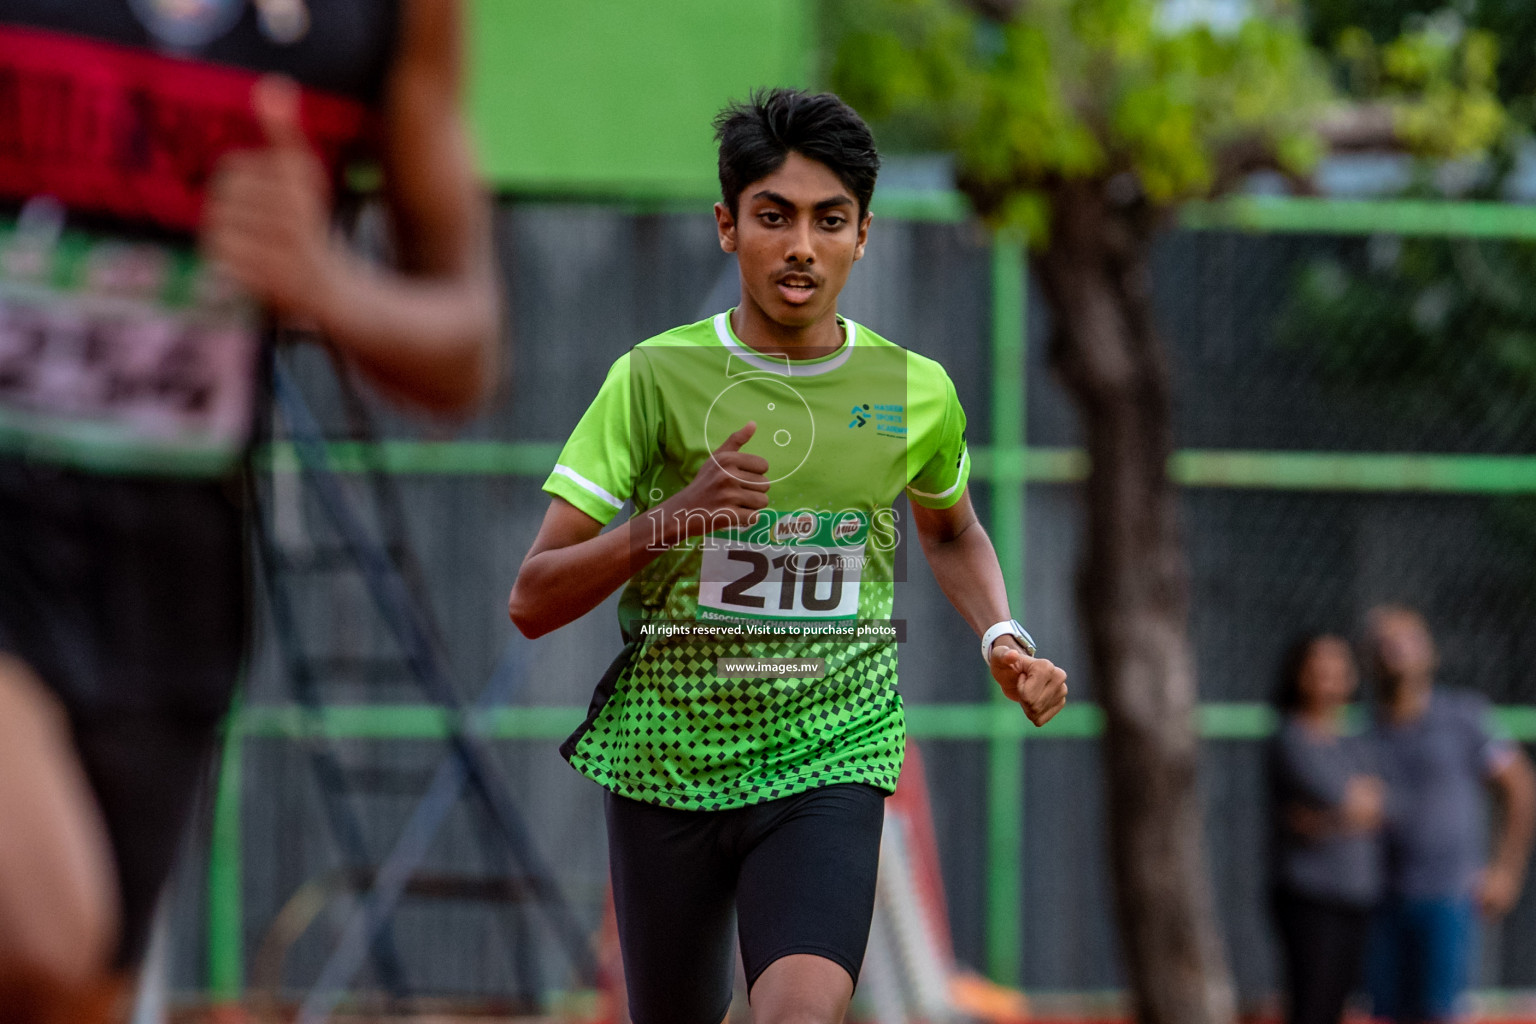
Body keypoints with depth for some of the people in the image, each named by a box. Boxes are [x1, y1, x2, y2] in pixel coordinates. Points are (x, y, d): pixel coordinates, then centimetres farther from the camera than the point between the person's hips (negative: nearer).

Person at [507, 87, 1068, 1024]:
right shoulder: (656, 377, -5)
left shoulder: (916, 392, 2)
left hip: (831, 760, 0)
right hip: (665, 760, 0)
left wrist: (1002, 639, 7)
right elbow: (532, 603, -7)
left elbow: (950, 530, 26)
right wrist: (672, 517, -21)